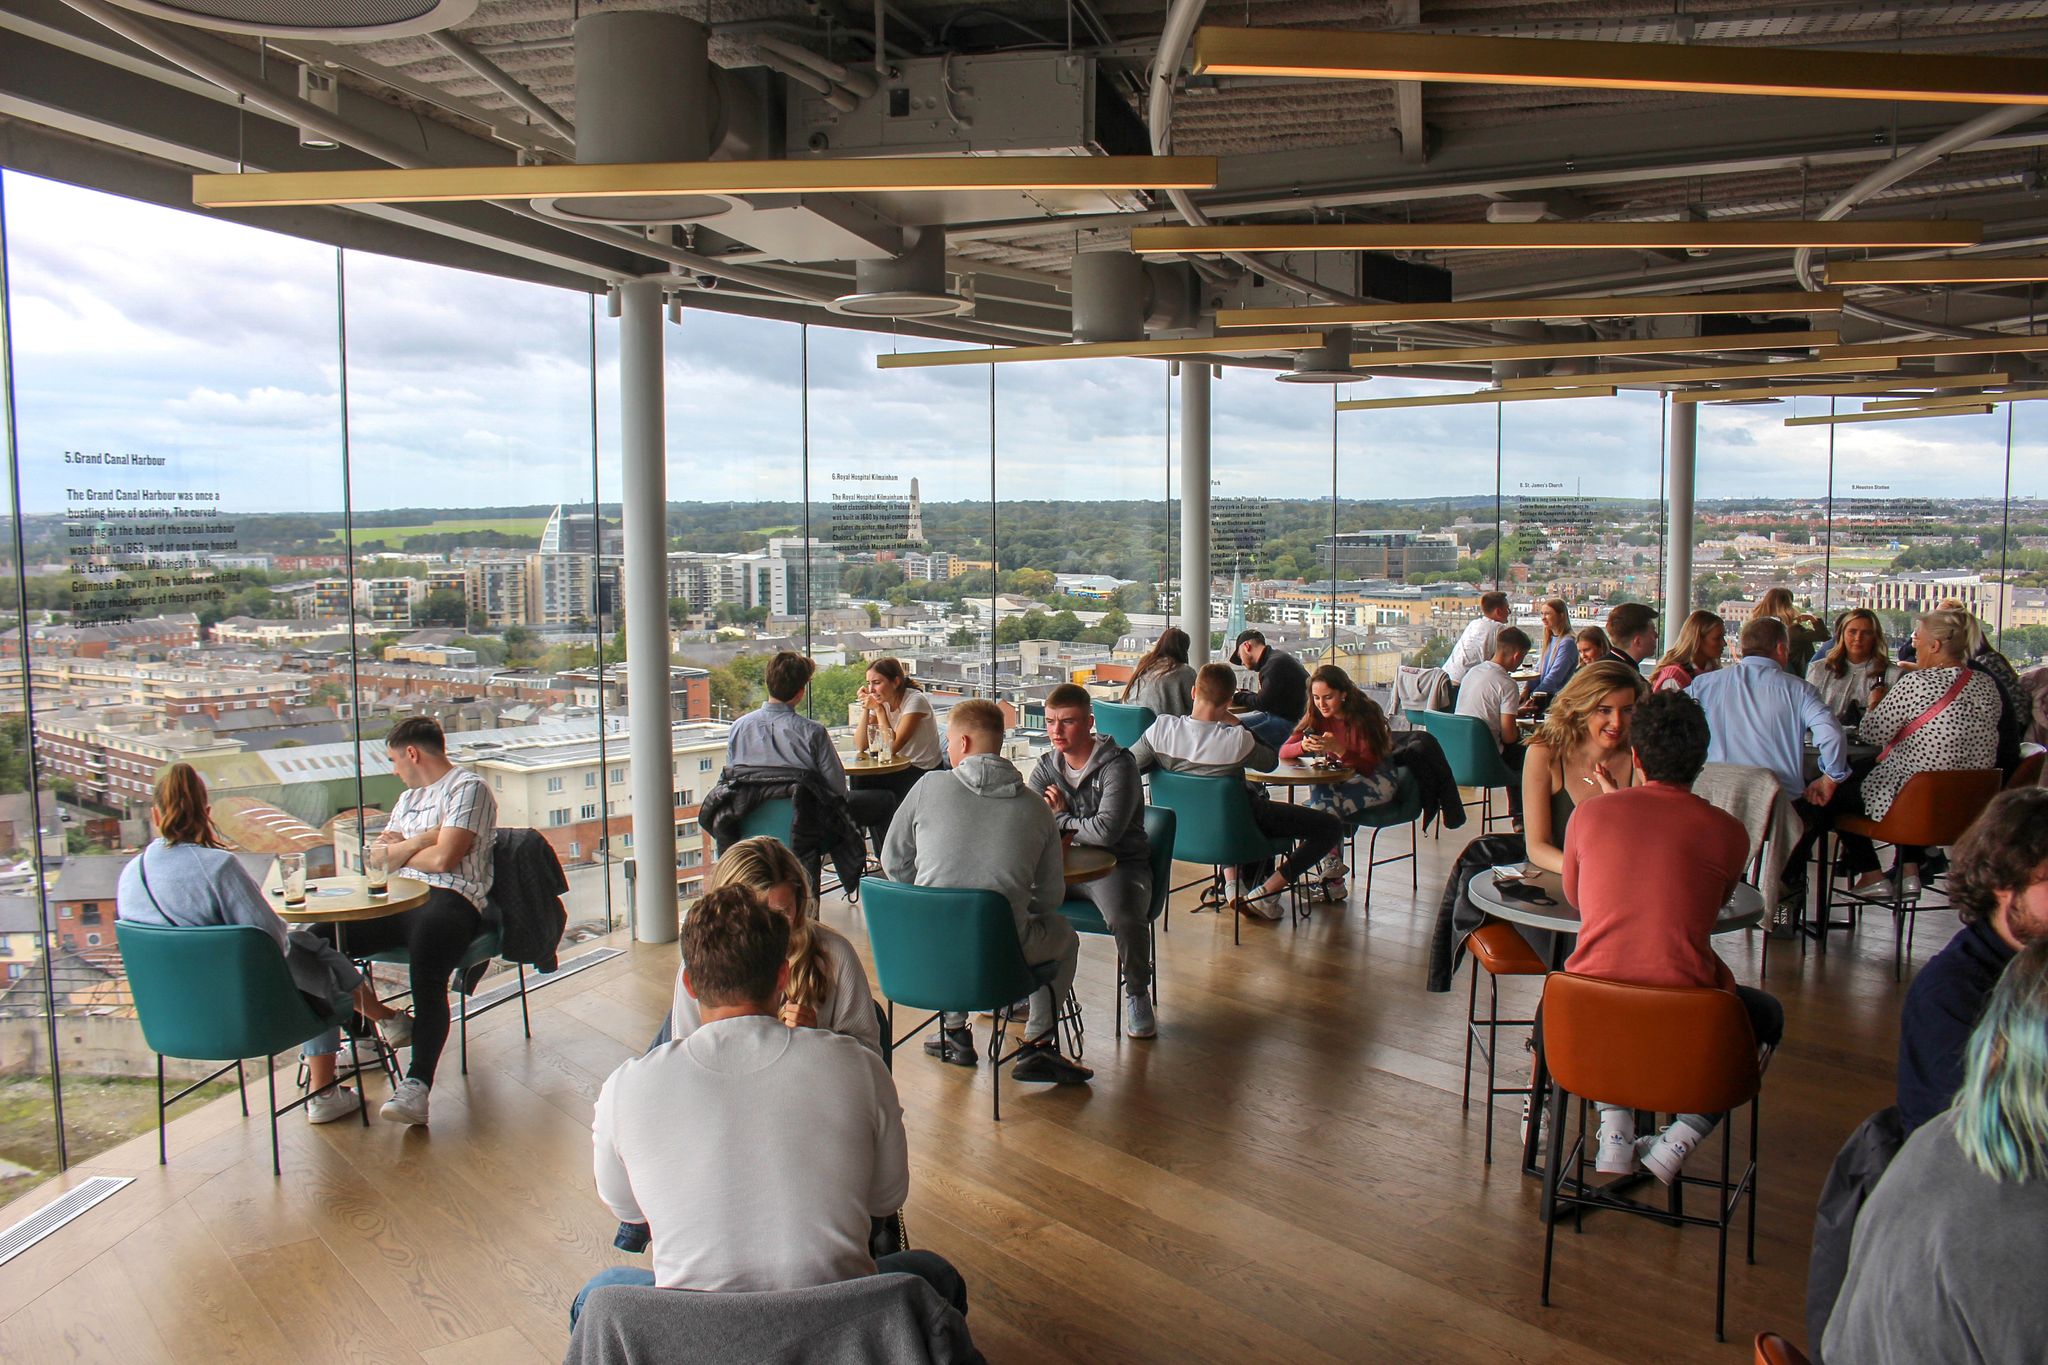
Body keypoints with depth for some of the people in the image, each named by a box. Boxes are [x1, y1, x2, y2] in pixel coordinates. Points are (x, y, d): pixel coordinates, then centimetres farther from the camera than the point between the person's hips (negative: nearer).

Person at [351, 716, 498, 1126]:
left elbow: (443, 859, -9)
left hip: (450, 900, -8)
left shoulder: (469, 788, 2)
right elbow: (377, 859, 19)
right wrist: (419, 840, 1)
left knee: (427, 978, -34)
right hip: (398, 902, 8)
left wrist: (399, 850, 9)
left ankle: (416, 1085, -37)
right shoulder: (408, 798, 31)